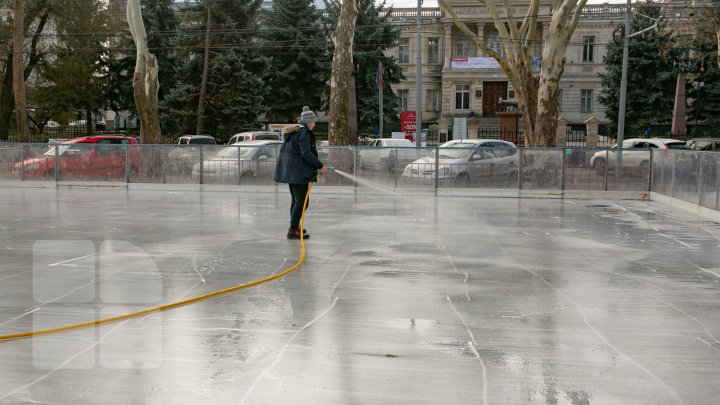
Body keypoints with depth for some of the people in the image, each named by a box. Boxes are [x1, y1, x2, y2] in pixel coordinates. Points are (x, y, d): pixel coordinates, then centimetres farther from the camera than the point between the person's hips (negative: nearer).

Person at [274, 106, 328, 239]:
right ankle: (293, 230, -7)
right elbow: (306, 153, -23)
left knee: (295, 199, 20)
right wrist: (320, 166, -19)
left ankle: (294, 227, 30)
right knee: (302, 201, -7)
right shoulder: (304, 133, -15)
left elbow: (284, 150, 20)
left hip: (288, 170, 10)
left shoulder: (291, 132, 15)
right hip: (298, 172, -10)